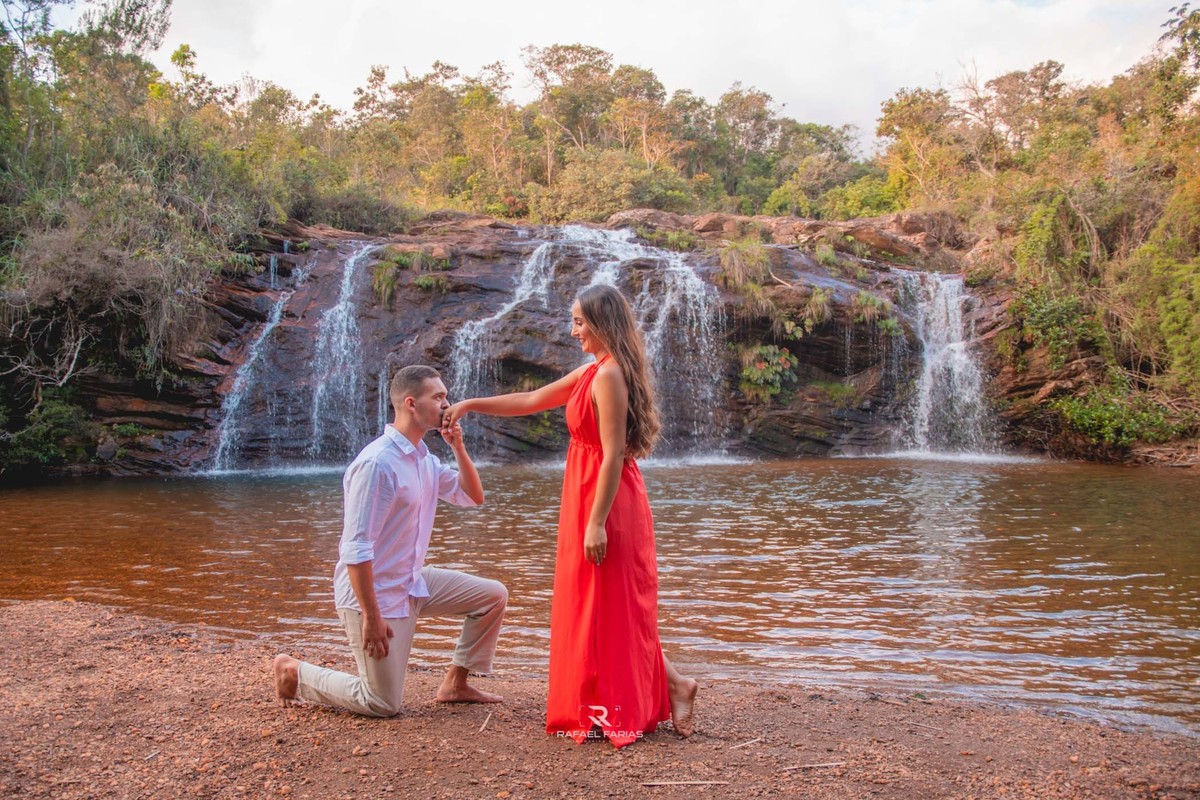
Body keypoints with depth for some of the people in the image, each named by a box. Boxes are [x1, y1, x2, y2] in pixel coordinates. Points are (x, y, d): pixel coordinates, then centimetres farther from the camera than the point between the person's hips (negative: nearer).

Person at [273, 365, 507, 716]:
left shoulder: (425, 459, 5)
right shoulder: (378, 463, -23)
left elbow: (473, 496, 12)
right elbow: (356, 548, -25)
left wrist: (458, 447, -3)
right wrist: (371, 616, -24)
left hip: (414, 582, 9)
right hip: (374, 591, -8)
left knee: (493, 595, 4)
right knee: (383, 704, 0)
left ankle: (455, 683, 15)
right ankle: (294, 672, 17)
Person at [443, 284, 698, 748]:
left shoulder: (608, 375, -17)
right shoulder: (592, 372, 13)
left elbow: (613, 454, -22)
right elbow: (531, 401, 19)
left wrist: (596, 523, -23)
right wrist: (470, 405, 18)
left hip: (605, 500, -10)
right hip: (592, 496, 10)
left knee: (606, 607, 0)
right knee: (609, 606, 15)